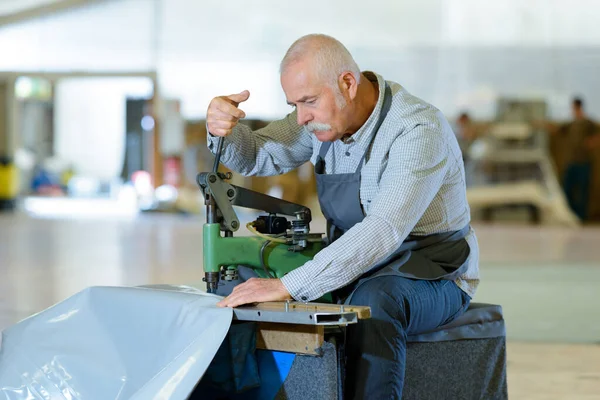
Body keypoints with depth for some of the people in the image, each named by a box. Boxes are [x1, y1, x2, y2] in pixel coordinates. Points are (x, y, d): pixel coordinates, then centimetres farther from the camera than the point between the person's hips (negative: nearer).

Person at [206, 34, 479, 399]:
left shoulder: (419, 130, -26)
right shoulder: (325, 114, -1)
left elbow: (383, 231, -37)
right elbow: (257, 157, 8)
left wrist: (288, 286, -43)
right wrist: (225, 129, -17)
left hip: (431, 279, -7)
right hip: (353, 269, 7)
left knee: (373, 301, -39)